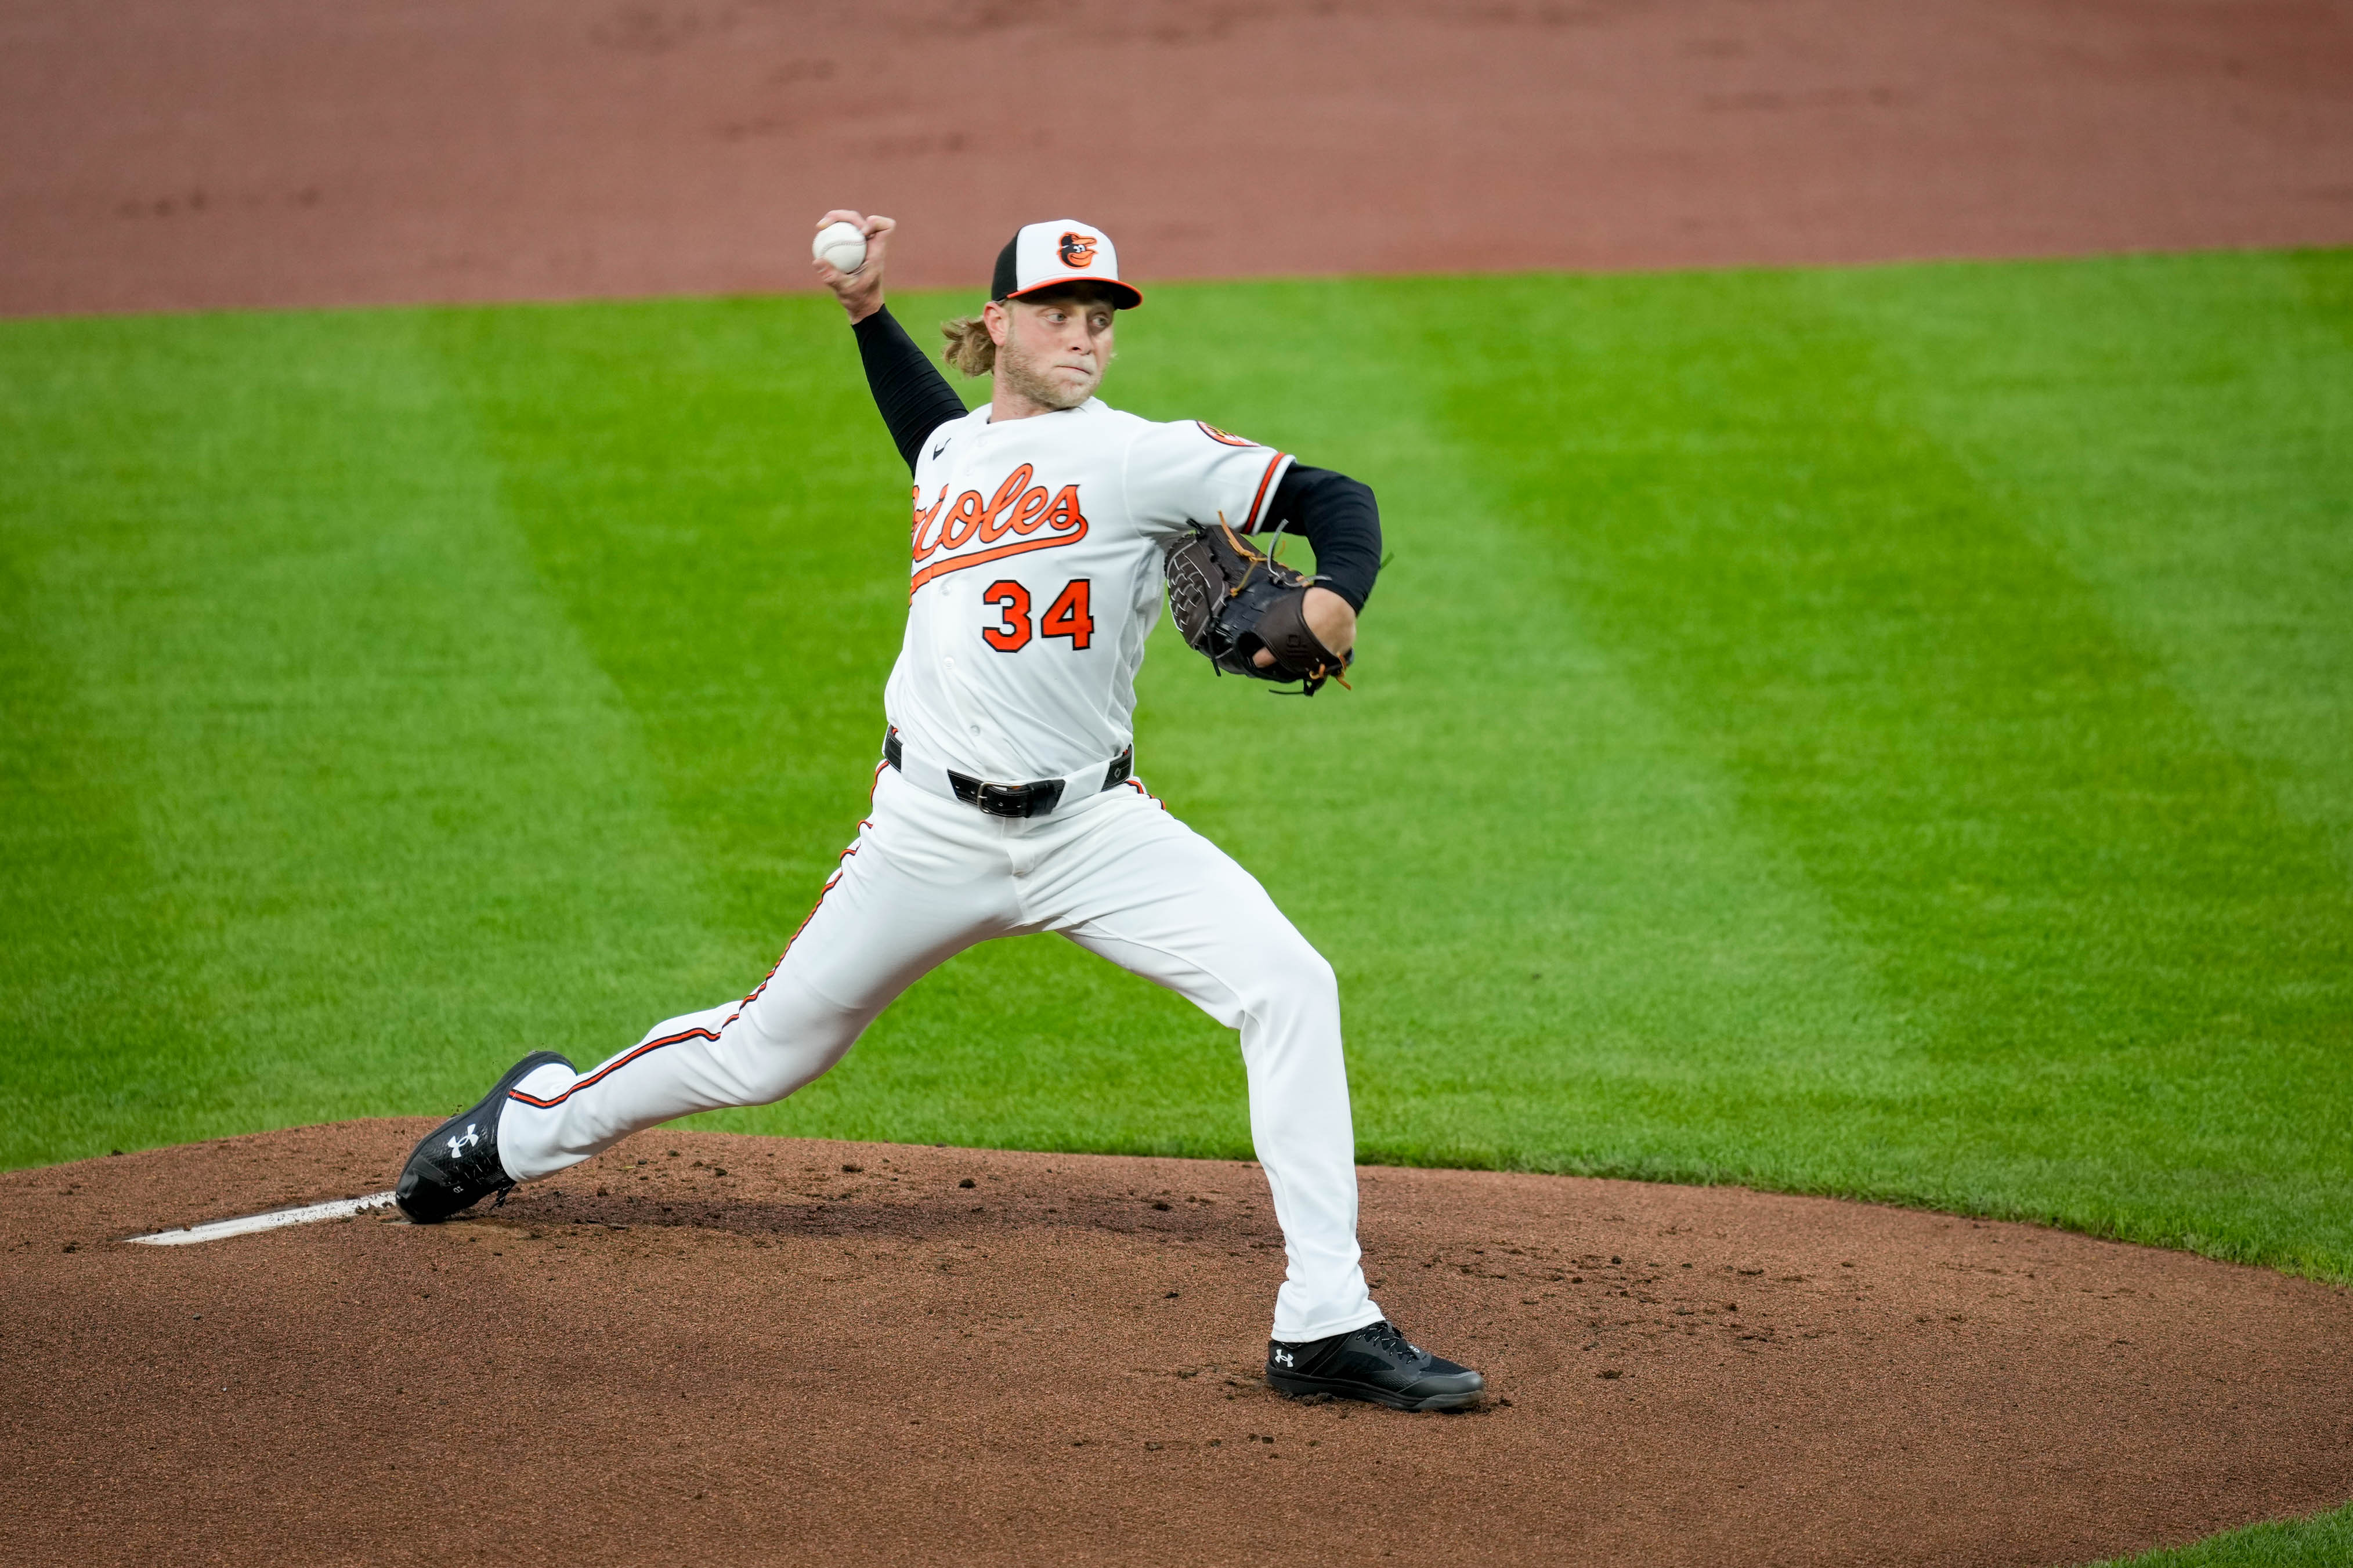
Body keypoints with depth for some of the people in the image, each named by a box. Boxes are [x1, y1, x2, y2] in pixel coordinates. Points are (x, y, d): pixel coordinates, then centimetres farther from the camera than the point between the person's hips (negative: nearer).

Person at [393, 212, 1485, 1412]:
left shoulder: (1140, 456, -3)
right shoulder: (952, 450, 11)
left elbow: (1335, 499, -9)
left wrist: (1336, 601, -29)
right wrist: (868, 314, 31)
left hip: (1093, 829, -2)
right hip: (934, 832, 2)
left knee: (1289, 989, -23)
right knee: (766, 1053, 11)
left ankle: (1326, 1324, -20)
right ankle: (533, 1124, 39)